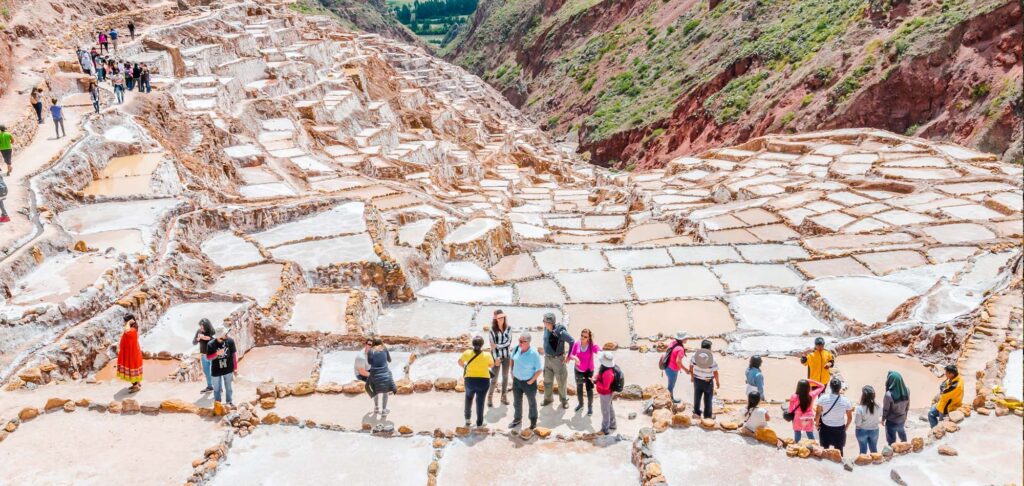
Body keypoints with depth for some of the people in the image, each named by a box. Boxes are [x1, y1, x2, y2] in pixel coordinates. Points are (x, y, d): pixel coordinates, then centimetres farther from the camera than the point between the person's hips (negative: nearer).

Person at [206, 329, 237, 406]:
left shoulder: (230, 341, -15)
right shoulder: (211, 345, -20)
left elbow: (234, 354, -4)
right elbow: (208, 357, -10)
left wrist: (235, 367, 0)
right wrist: (217, 353, -29)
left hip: (228, 369, 1)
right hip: (216, 370, -1)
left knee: (228, 387, 18)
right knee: (217, 388, 14)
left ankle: (229, 401, 37)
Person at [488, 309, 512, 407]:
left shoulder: (508, 328, -2)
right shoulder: (493, 330, -9)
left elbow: (508, 342, -7)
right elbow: (492, 345, -10)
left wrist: (497, 345, -16)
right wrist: (496, 358, -14)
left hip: (506, 356, 3)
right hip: (497, 356, -3)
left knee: (505, 376, 11)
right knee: (494, 378, -1)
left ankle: (504, 396, 22)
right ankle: (490, 397, 8)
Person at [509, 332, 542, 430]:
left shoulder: (534, 354, -26)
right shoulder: (516, 349, -13)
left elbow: (540, 370, -17)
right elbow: (512, 360, 8)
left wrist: (531, 381, -14)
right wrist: (512, 373, 5)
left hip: (528, 382, -4)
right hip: (516, 380, 4)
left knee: (532, 402, 20)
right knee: (517, 402, 21)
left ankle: (533, 421, 41)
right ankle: (517, 420, 43)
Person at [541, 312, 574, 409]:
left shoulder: (560, 332, -25)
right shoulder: (546, 329, -4)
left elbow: (572, 342, -19)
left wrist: (569, 356, -14)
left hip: (558, 359, -6)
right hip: (547, 359, 6)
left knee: (561, 381, 8)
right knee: (547, 381, 16)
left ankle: (564, 399, 27)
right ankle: (548, 398, 33)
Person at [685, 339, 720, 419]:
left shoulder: (695, 355, -11)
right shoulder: (712, 358, -21)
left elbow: (691, 366, 1)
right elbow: (715, 372, -16)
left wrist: (692, 376, 17)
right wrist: (717, 382, 0)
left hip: (697, 379, 3)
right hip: (708, 382, -2)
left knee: (697, 396, 20)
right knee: (708, 398, 14)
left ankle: (696, 412, 25)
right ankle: (707, 415, 23)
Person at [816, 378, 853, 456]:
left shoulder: (823, 398, -18)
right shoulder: (845, 401, -16)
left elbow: (818, 414, -10)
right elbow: (850, 418, -5)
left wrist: (817, 424, 8)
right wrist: (846, 427, 14)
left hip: (826, 427, 0)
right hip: (839, 428, 0)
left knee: (825, 449, 17)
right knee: (839, 450, 16)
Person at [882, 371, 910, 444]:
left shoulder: (889, 395, -34)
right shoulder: (906, 391, -17)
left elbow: (885, 409, -19)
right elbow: (907, 405, 0)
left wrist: (883, 419, -1)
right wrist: (904, 415, 17)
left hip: (891, 421, -6)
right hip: (902, 419, 6)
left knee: (891, 439, 16)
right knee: (901, 431, 35)